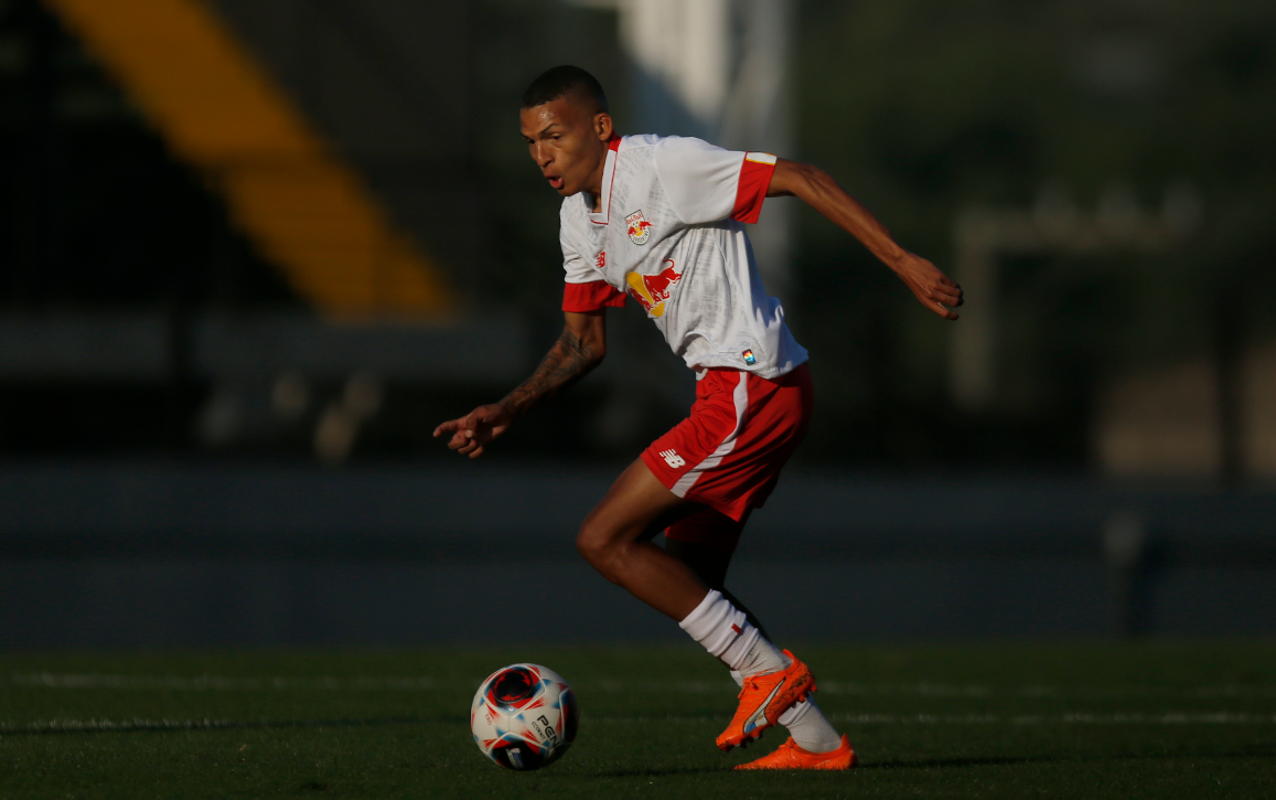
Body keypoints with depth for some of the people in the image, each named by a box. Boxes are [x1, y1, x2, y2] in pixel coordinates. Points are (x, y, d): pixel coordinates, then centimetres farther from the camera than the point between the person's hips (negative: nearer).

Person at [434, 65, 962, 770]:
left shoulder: (663, 167, -14)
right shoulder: (579, 218, 14)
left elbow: (800, 179, -16)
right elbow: (583, 343, 24)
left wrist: (903, 262, -22)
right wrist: (503, 414, 10)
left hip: (751, 388, -10)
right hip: (729, 389, 10)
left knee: (605, 540, -11)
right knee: (687, 584, 12)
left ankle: (768, 672, -6)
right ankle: (817, 743, 15)